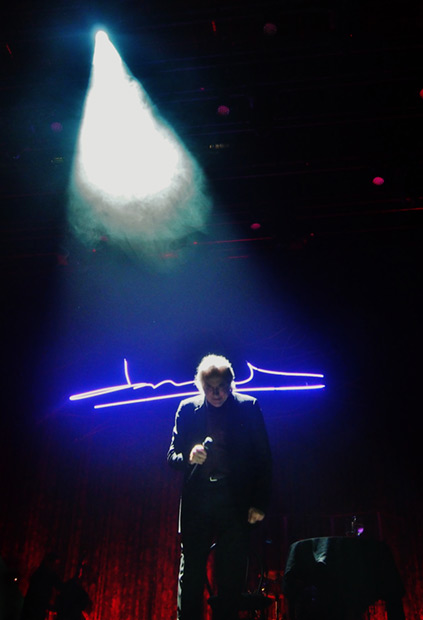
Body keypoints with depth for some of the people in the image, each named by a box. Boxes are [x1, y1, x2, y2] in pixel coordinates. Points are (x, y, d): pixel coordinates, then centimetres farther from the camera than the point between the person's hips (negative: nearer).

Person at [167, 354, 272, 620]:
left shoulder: (249, 407, 3)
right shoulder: (187, 409, 8)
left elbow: (263, 459, 3)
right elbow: (172, 455, 9)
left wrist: (260, 504, -4)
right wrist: (189, 457, -15)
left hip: (236, 502, -1)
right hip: (196, 501, 1)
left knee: (232, 577, 5)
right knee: (190, 575, 4)